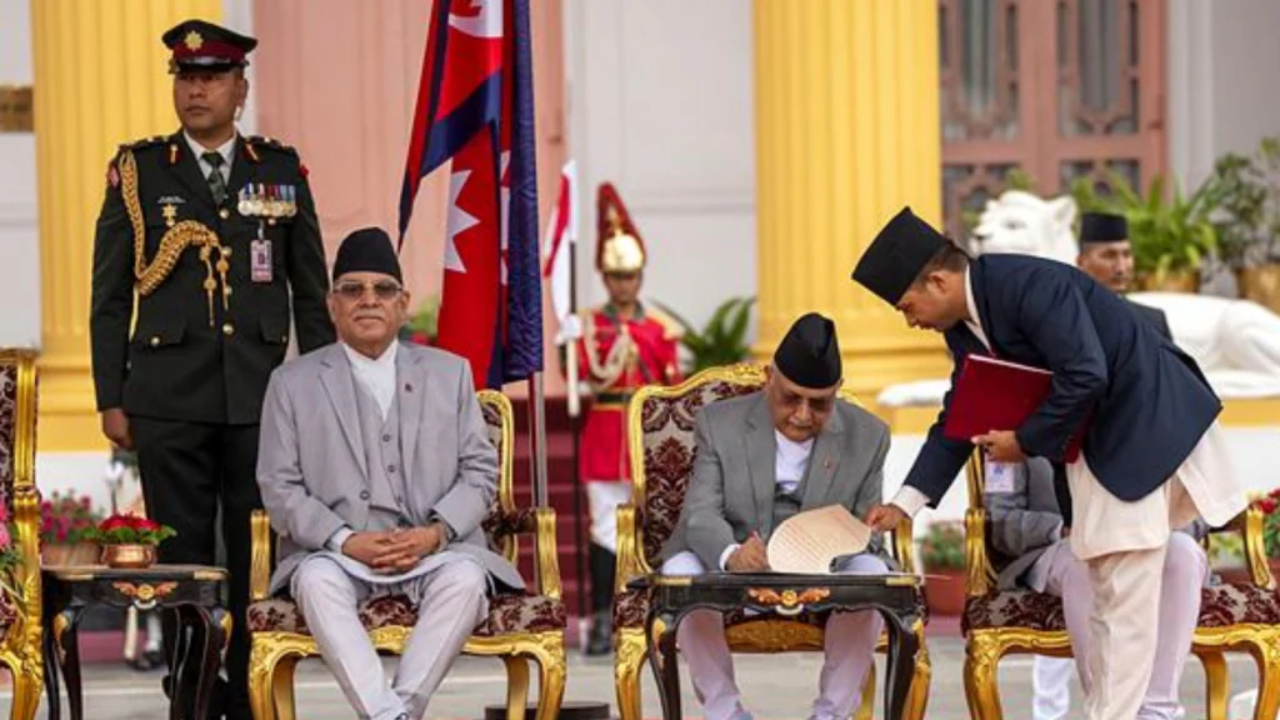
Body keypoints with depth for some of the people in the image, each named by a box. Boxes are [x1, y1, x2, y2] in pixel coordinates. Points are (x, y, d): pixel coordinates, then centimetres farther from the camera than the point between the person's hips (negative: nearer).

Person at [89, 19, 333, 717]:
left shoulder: (282, 170, 9)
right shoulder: (137, 171, 6)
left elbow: (311, 293, 12)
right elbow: (109, 296, 6)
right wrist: (111, 398, 0)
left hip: (261, 398, 1)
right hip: (168, 400, -1)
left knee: (259, 554, 1)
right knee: (182, 555, 2)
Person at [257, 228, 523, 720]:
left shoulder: (449, 373, 17)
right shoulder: (292, 384, 12)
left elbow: (479, 471, 11)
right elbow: (280, 488, 5)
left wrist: (435, 533, -9)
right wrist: (345, 540, -12)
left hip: (434, 548, 1)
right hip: (337, 550, -1)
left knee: (466, 577, -33)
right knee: (317, 580, -35)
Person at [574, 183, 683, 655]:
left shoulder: (661, 326, 7)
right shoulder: (590, 324, 4)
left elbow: (674, 389, 7)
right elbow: (596, 375, -10)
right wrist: (622, 336, -15)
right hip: (604, 434, -1)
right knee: (605, 530, -4)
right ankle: (602, 621, -2)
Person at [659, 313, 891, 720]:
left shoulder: (867, 436, -1)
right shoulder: (720, 423, -4)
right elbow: (701, 513, -13)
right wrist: (731, 555, -38)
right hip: (731, 574, 0)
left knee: (872, 573, -30)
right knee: (681, 569, -30)